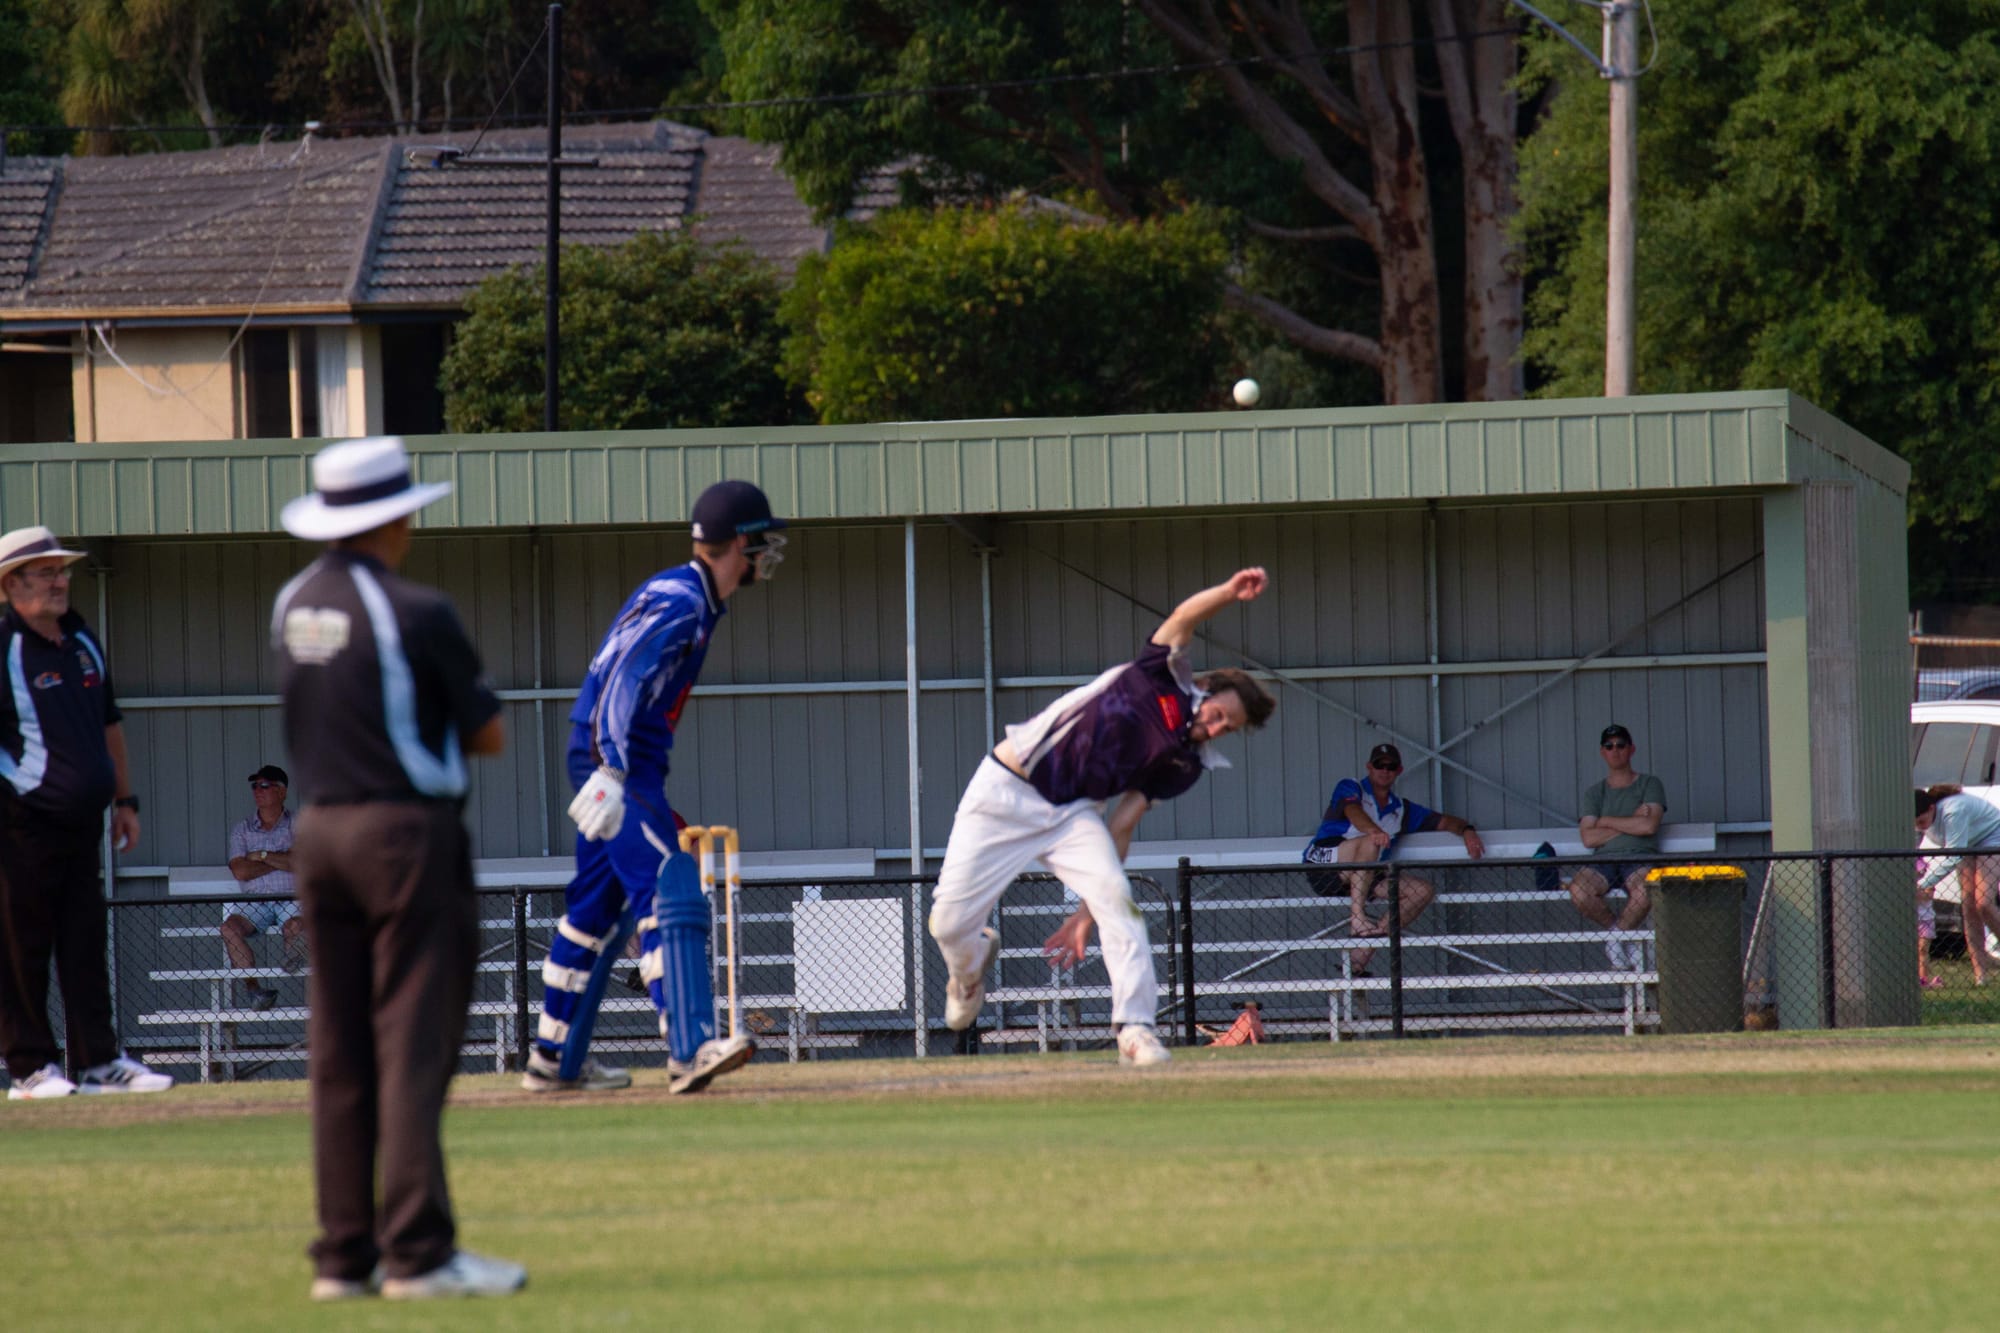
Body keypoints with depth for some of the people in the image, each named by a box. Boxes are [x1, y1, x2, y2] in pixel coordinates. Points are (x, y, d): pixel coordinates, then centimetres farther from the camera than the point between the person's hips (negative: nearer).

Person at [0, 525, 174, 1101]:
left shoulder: (83, 642, 14)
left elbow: (108, 724, 24)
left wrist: (124, 799, 23)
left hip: (82, 822, 7)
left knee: (86, 945, 8)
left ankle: (98, 1059, 11)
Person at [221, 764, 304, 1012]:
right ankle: (252, 987, -30)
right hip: (254, 902, 2)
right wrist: (282, 861, -3)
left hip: (290, 900, -2)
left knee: (295, 925, -38)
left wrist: (263, 856, -4)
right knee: (230, 927, -28)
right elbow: (240, 872, -3)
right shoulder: (242, 831, 12)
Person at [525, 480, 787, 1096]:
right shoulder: (679, 601, -15)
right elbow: (625, 682, -26)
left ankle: (555, 1060, 23)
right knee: (671, 893, -19)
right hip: (615, 762, -11)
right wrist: (612, 772, -35)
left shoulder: (695, 601, 17)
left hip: (613, 766, 11)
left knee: (601, 907, 16)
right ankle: (690, 1049, -30)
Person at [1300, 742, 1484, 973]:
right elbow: (1352, 811, -19)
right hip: (1322, 865, -7)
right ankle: (1357, 918, -37)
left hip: (1364, 878, 7)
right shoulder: (1349, 788, 4)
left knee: (1423, 890, -9)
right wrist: (1374, 831, -41)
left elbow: (1443, 821, 19)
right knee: (1371, 842, -33)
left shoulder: (1402, 810, 23)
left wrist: (1466, 831, -4)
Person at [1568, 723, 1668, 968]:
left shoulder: (1650, 785, 11)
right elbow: (1588, 838, 3)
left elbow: (1649, 826, -6)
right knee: (1578, 889, -33)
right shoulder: (1594, 792, 17)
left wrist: (1606, 822, 2)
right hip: (1604, 860, 2)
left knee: (1644, 889, -39)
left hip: (1640, 859, -2)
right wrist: (1632, 823, -2)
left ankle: (1617, 935, -8)